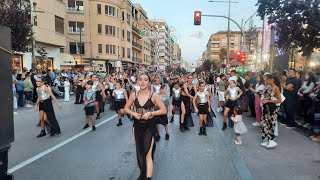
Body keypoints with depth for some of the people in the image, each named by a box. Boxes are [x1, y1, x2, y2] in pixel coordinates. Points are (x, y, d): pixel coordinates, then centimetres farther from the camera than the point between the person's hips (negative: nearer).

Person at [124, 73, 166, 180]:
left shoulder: (154, 95, -11)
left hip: (149, 126, -4)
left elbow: (163, 110, -8)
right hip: (137, 126, 4)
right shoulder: (134, 95, -2)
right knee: (139, 152, 18)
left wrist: (150, 113, -20)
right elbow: (126, 108, 8)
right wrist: (133, 113, -11)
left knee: (148, 154, -6)